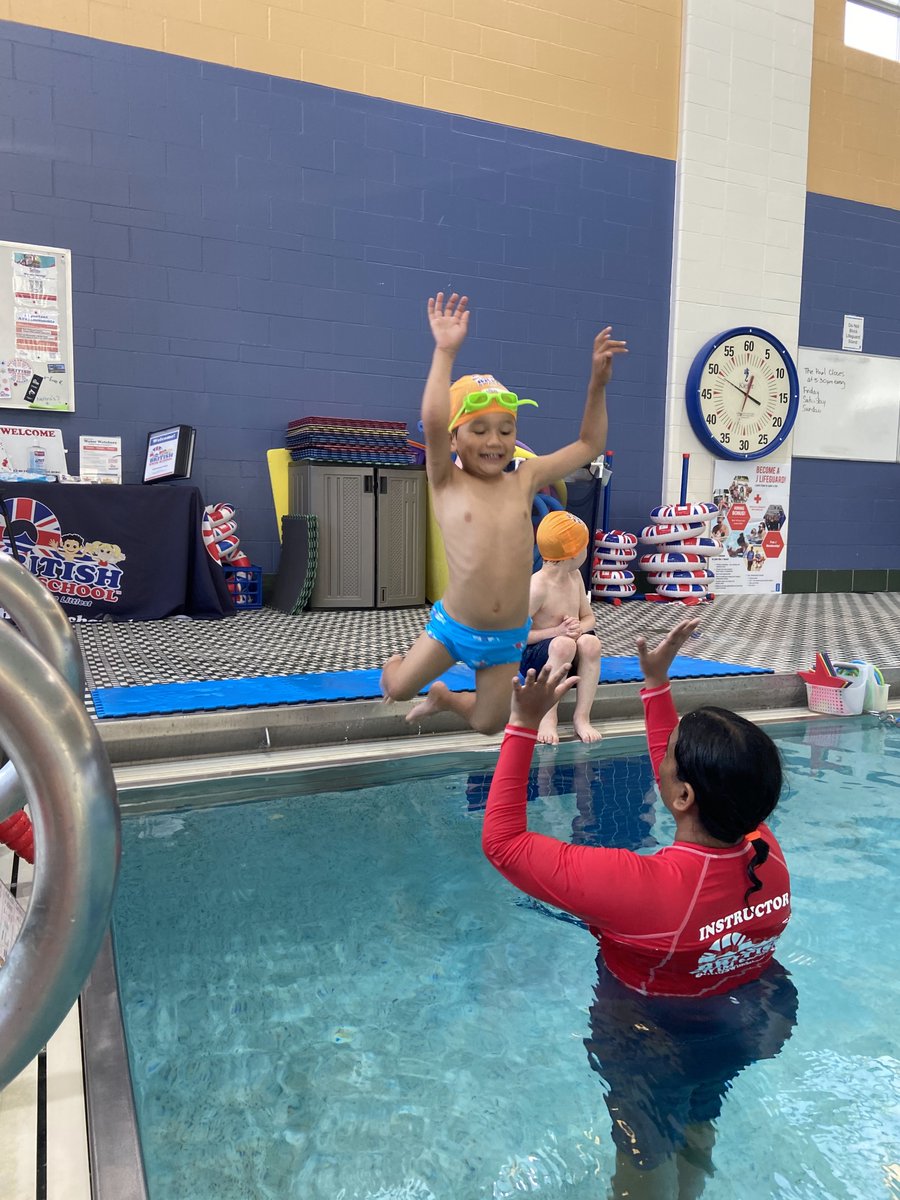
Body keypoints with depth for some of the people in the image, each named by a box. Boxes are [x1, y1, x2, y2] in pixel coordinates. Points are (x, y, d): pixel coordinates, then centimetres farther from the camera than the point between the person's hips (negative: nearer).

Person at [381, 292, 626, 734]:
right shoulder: (447, 483, -8)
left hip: (506, 637, 3)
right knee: (398, 689, 4)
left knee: (489, 723, 16)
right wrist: (445, 352, -26)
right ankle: (395, 663, 41)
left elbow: (589, 445, 10)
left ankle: (444, 696, 48)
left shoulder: (524, 479, 2)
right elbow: (432, 421, -26)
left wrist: (597, 382, 1)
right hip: (453, 626, -3)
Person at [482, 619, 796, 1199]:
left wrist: (524, 725, -33)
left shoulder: (638, 886, -43)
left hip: (654, 1049, -5)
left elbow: (503, 840, -33)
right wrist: (657, 683, 0)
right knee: (698, 1131, 34)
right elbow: (697, 781, -4)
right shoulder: (767, 853, -24)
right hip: (753, 1028, 6)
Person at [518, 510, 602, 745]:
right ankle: (548, 717, -26)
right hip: (534, 657, -6)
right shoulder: (538, 586, -19)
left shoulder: (575, 576, 6)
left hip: (571, 658, 6)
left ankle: (582, 716, -21)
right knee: (563, 644, -38)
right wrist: (557, 631, -24)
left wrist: (579, 627, -12)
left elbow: (589, 617, 12)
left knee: (590, 641, -27)